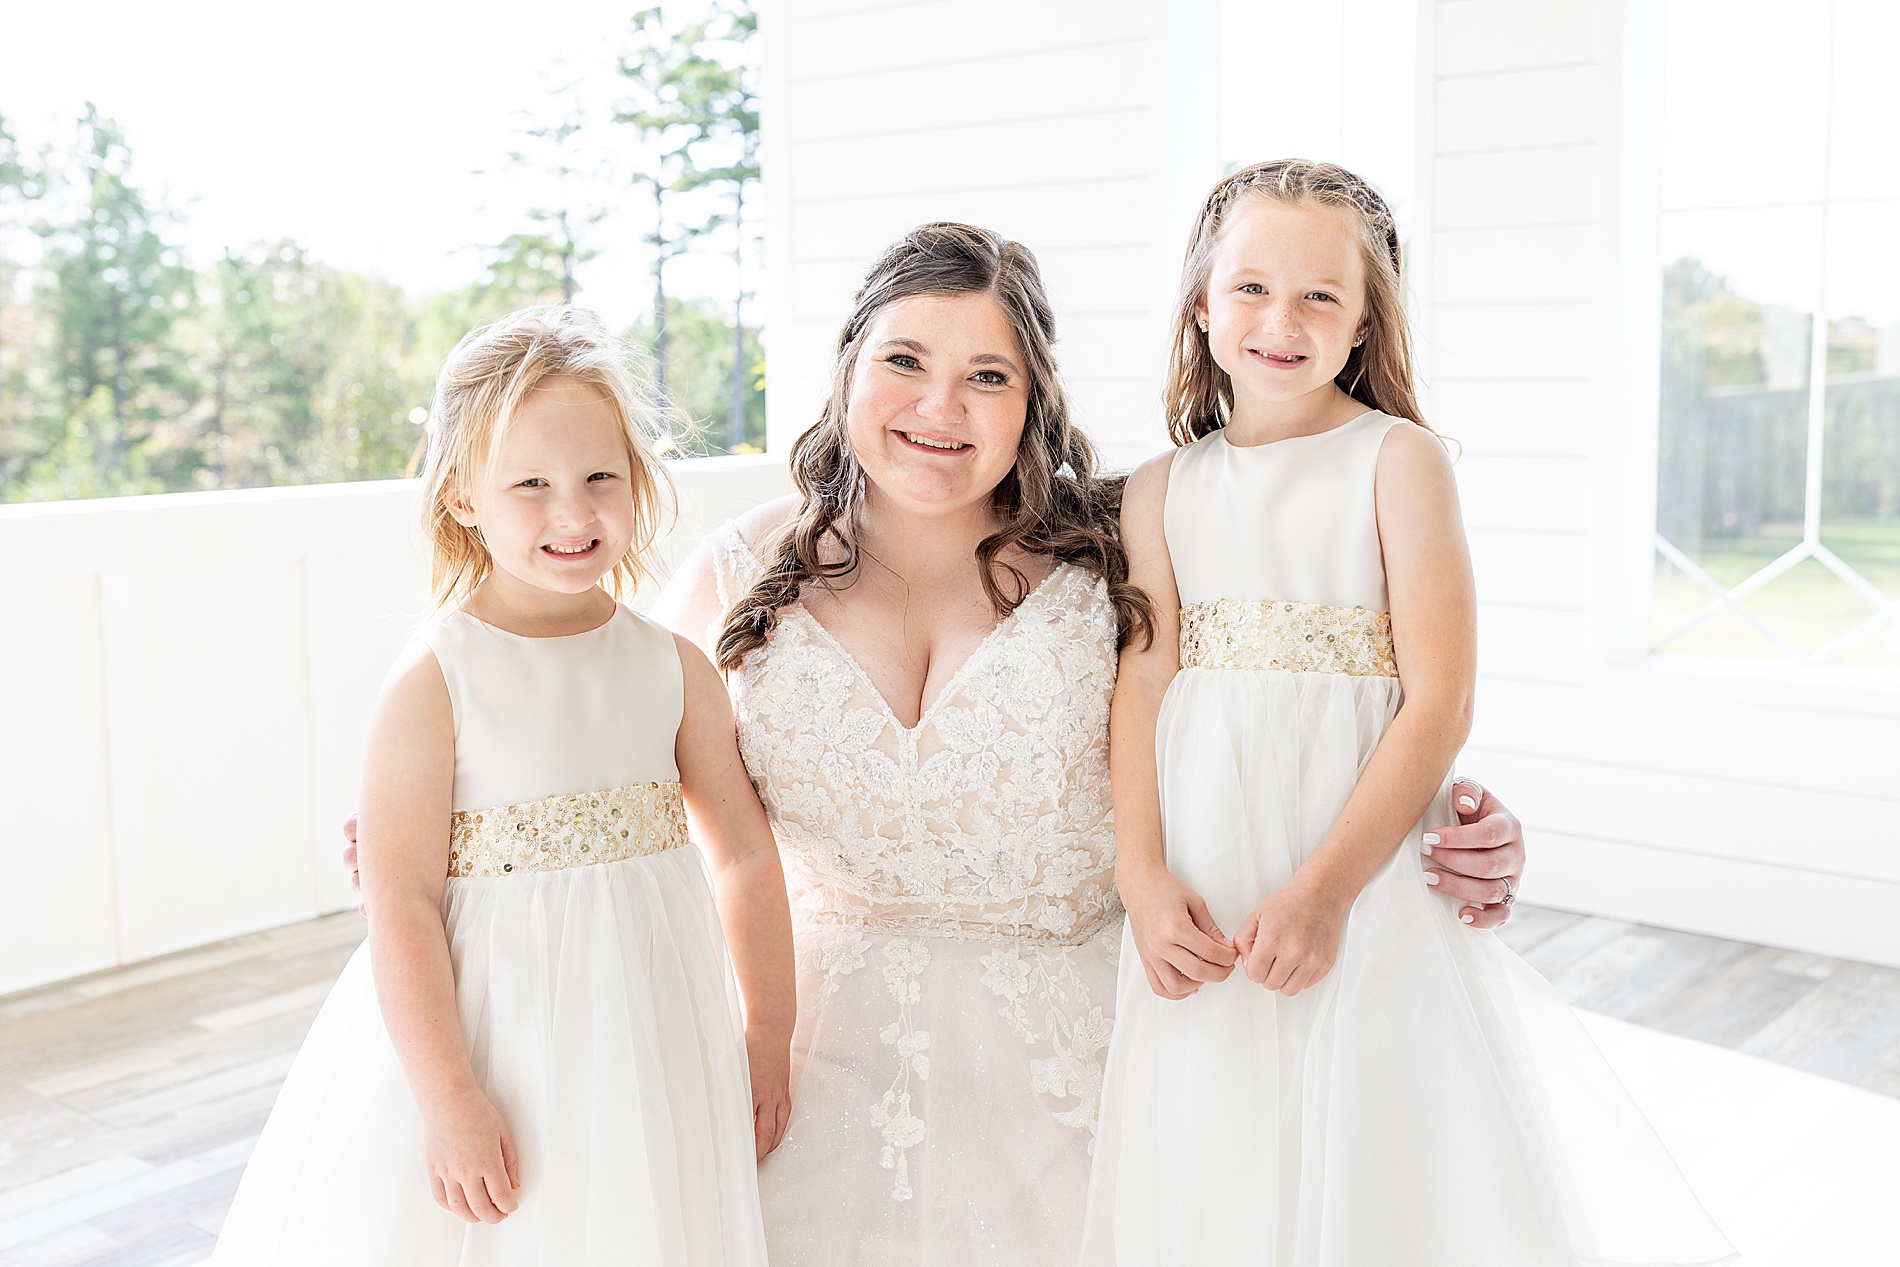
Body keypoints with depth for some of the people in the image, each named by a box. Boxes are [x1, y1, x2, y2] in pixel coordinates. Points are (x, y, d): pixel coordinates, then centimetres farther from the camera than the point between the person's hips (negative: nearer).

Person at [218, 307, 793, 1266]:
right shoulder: (433, 681, -14)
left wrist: (770, 1036, 7)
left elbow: (745, 852, 6)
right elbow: (401, 906, -15)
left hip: (650, 1039, 4)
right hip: (489, 1033, -4)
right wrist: (449, 1100, -16)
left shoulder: (676, 669, -1)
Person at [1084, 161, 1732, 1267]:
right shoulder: (1162, 491, 7)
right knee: (1203, 1175, 11)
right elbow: (1142, 691, 1)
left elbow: (1440, 704, -10)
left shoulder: (1399, 460, -4)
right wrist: (1145, 879, -11)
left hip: (1364, 879, -3)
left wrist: (1324, 886, -17)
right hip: (1201, 891, 3)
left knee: (1365, 1156, 4)